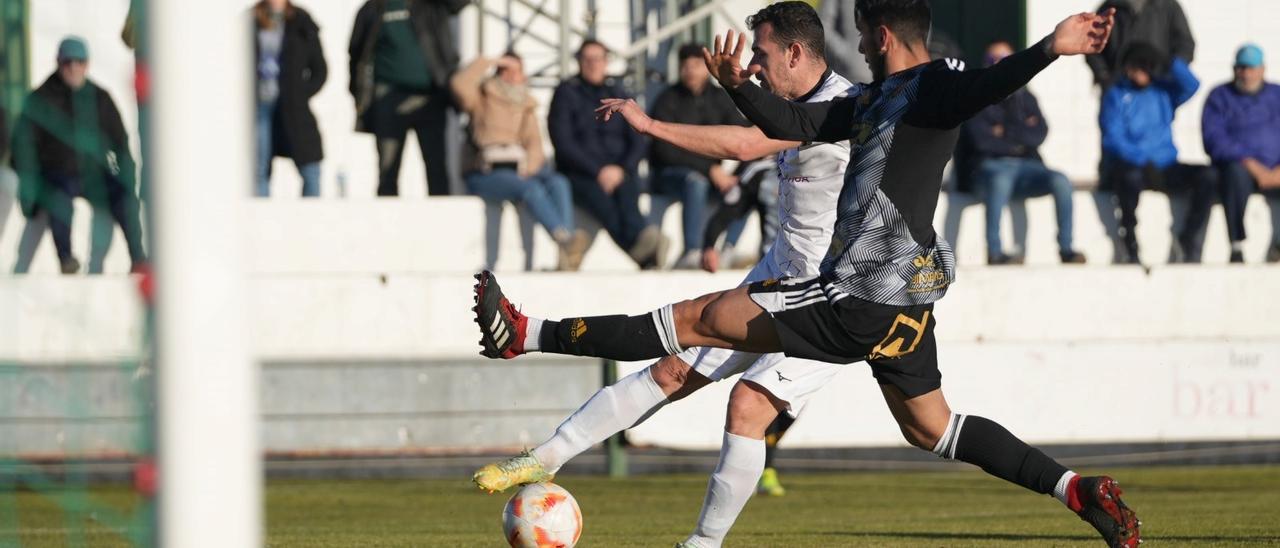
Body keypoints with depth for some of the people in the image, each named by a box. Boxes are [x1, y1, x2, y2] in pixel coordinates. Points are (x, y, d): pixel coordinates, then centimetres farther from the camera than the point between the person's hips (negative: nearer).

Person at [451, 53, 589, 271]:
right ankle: (565, 238, -57)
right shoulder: (483, 99, 8)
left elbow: (533, 142, 9)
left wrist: (528, 168, -12)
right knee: (532, 188, -35)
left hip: (520, 170, 5)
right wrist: (489, 63, -5)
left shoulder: (526, 105, 21)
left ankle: (566, 256, -45)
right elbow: (460, 85, -14)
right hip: (486, 174, -5)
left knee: (559, 183, -27)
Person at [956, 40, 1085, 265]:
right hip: (989, 165, -4)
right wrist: (1020, 138, 0)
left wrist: (1005, 132, -4)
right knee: (1000, 179, -40)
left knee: (1061, 181, -26)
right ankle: (994, 252, -42)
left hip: (1025, 165, 4)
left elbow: (1039, 135, 3)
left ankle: (1066, 248, -23)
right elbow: (981, 139, -7)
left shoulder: (1025, 99, 20)